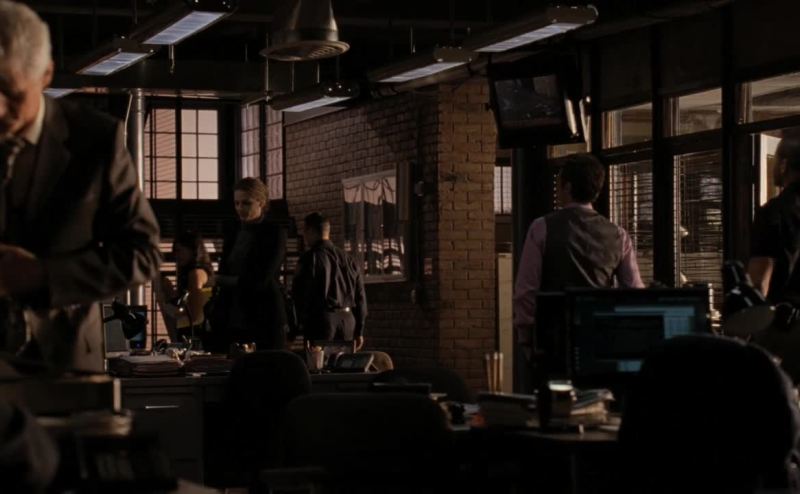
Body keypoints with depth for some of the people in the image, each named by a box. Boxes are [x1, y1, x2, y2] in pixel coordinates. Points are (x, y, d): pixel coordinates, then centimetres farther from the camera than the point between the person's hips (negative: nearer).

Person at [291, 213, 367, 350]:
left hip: (322, 319, -6)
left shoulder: (311, 258, -5)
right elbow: (360, 295, 14)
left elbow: (301, 294, -8)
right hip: (348, 319, 6)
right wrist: (359, 331, 17)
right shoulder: (347, 258, 14)